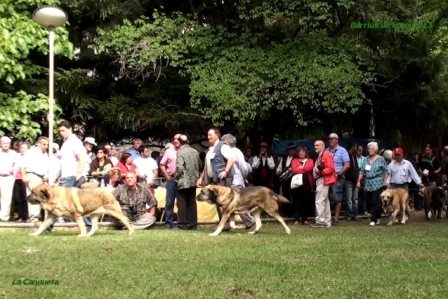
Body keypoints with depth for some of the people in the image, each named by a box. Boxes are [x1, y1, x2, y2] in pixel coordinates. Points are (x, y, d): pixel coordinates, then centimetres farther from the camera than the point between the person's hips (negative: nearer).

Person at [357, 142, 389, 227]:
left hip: (378, 184, -4)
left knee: (375, 202, -10)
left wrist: (385, 181, -7)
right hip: (368, 185, 5)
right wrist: (359, 181, 2)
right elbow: (362, 171, 11)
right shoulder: (366, 159, 12)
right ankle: (378, 217, 20)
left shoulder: (381, 159, 1)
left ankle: (373, 220, -6)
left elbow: (385, 171, 1)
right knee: (371, 202, 6)